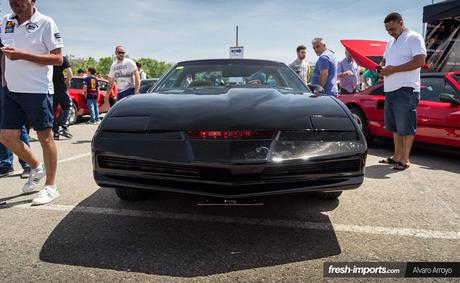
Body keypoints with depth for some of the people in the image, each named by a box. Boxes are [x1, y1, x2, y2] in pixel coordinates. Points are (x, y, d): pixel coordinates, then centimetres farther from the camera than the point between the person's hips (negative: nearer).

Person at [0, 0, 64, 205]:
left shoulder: (45, 23, -7)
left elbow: (58, 58, -13)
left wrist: (22, 55, -20)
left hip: (37, 90, -7)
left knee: (45, 137, 0)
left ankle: (51, 186, 11)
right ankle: (37, 168, 30)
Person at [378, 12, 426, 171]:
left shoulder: (414, 38, -5)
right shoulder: (391, 42, 20)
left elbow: (420, 61, -16)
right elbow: (384, 60, 29)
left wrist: (393, 69, -16)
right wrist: (382, 68, 4)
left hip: (406, 90, -8)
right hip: (390, 90, 8)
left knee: (406, 127, -4)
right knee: (395, 127, 12)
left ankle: (405, 160, 1)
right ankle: (397, 156, 21)